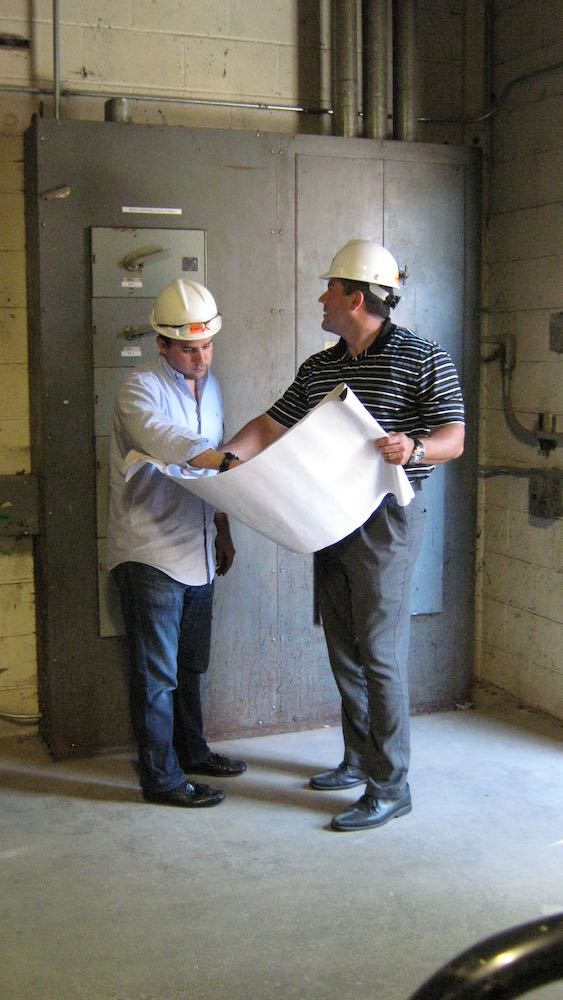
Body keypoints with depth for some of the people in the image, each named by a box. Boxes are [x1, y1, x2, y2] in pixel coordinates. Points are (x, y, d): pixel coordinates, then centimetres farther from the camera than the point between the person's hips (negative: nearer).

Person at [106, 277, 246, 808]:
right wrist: (229, 461, -46)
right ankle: (160, 777, 11)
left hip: (196, 550, 8)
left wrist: (222, 529, 20)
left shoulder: (209, 386, 12)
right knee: (156, 673, 1)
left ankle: (190, 750, 34)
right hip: (150, 552, -7)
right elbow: (164, 439, -34)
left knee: (189, 665, 19)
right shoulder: (141, 387, -13)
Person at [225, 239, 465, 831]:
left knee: (380, 654, -6)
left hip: (387, 521, -7)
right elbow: (271, 426, 13)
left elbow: (454, 438, -10)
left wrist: (413, 448, -31)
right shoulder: (318, 368, 13)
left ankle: (390, 787, 3)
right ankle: (359, 761, 28)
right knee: (343, 650, 13)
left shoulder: (424, 360, -7)